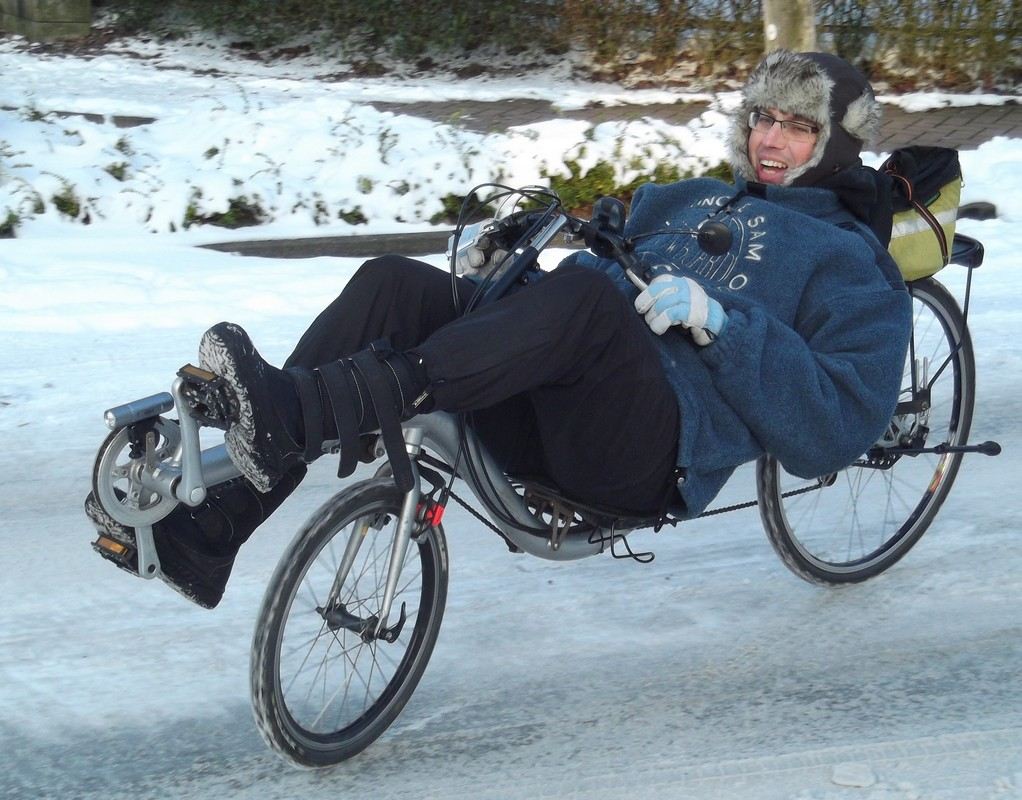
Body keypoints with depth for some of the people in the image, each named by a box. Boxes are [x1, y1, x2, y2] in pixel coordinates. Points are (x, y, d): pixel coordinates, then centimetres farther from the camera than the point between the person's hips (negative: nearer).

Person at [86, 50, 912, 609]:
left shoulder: (852, 264, 12)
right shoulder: (686, 200, 32)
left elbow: (841, 428, -3)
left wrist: (719, 323, -14)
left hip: (652, 456, -6)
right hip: (547, 422, 7)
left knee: (585, 296, -35)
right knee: (396, 282, -16)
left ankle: (303, 412, -46)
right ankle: (209, 530, -25)